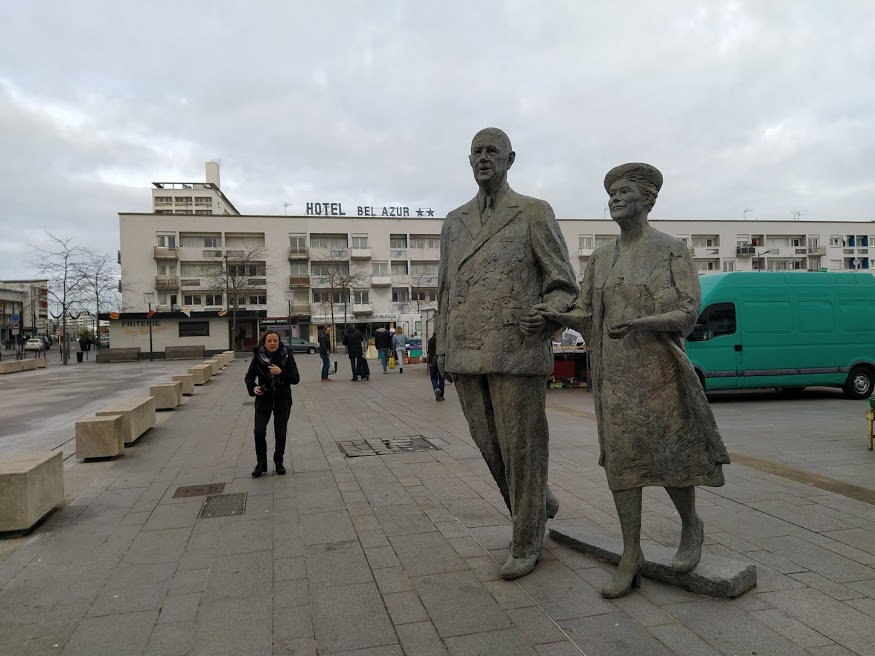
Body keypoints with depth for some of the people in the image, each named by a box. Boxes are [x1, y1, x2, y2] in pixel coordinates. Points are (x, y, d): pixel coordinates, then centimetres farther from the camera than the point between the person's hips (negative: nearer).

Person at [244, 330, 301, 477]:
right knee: (259, 432, -8)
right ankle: (261, 463, 12)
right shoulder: (258, 356, -6)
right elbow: (249, 376, 1)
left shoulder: (287, 356, -8)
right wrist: (253, 388, -19)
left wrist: (281, 373, -25)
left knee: (280, 434, 5)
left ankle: (279, 462, 26)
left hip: (282, 401, 0)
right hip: (263, 401, 1)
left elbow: (296, 379, -10)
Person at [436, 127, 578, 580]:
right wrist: (443, 354, 12)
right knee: (489, 444, 12)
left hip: (517, 351, -5)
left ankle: (527, 543, 19)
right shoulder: (454, 222, 17)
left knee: (522, 447, 2)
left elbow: (563, 284, 2)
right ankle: (538, 504, 38)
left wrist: (546, 316, -19)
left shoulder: (535, 213, 3)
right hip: (467, 356, 5)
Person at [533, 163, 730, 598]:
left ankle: (691, 527, 33)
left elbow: (687, 316, -9)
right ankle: (631, 559, 11)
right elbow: (585, 317, 9)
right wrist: (555, 317, -13)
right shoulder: (601, 258, 12)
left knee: (669, 457, 3)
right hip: (613, 374, 4)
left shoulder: (673, 251, -1)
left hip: (659, 371, -3)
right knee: (622, 459, 2)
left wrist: (638, 323, -27)